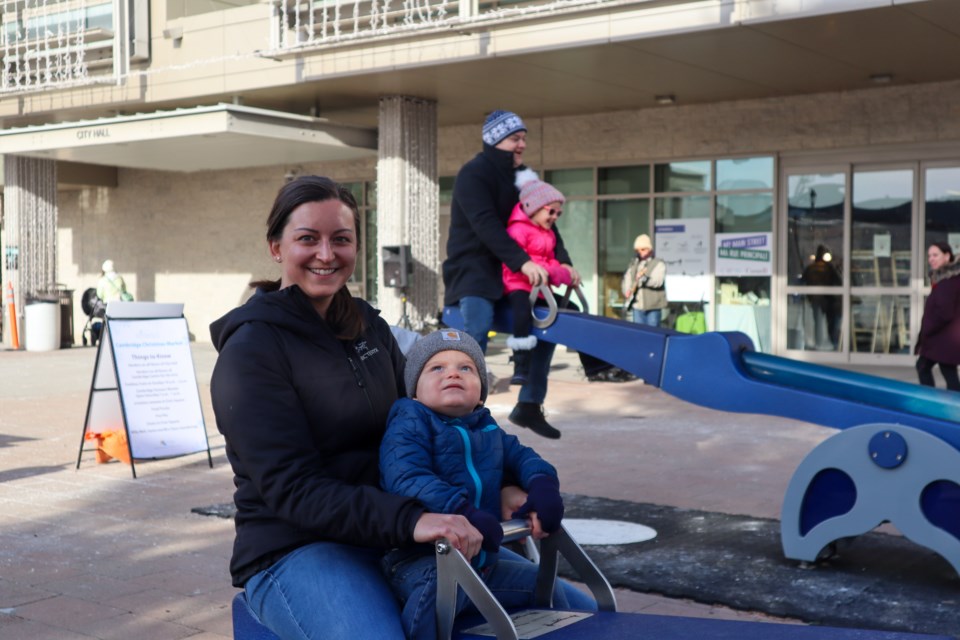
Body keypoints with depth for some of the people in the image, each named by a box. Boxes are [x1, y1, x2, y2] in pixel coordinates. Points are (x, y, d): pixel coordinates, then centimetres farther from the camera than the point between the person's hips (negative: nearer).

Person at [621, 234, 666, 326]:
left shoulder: (659, 264, -2)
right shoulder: (633, 264, 16)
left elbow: (658, 281, -18)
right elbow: (626, 280, 13)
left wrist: (644, 278, -34)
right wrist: (627, 291, -7)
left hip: (653, 306, -5)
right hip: (637, 306, 5)